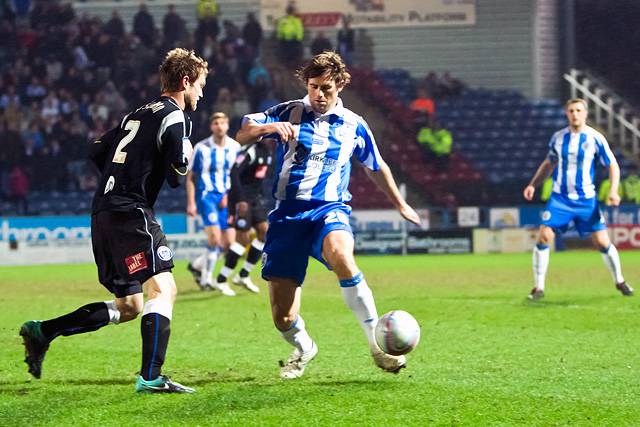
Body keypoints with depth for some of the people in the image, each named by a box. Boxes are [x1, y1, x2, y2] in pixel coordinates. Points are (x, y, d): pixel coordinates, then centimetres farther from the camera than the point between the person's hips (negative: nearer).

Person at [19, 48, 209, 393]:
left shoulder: (137, 115, 22)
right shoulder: (174, 117, -5)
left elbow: (97, 152, 24)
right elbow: (177, 176, -11)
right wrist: (186, 156, 9)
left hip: (103, 215, 9)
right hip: (131, 214, -9)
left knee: (128, 306, 14)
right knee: (163, 289, -17)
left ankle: (42, 332, 12)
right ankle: (150, 377, -29)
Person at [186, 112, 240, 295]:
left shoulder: (235, 147, 4)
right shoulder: (202, 148, -5)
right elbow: (190, 177, 0)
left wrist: (230, 196, -1)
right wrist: (191, 203, -6)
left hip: (226, 198, 5)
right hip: (207, 196, -5)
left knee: (228, 243, 3)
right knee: (215, 238, -19)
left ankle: (198, 265, 26)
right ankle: (207, 278, -5)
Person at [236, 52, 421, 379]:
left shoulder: (353, 126, 9)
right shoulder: (289, 113, 6)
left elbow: (376, 168, 25)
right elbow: (242, 135, -2)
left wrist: (400, 205, 33)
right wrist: (270, 127, -22)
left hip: (329, 209, -1)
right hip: (287, 214, 1)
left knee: (340, 255, -39)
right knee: (282, 317, -5)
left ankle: (377, 344, -30)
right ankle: (303, 349, 32)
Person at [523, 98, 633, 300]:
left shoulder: (595, 138, -7)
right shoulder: (558, 137, 2)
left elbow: (613, 166, -2)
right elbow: (549, 163, 19)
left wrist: (613, 190, -16)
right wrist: (533, 184, 10)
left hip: (586, 200, -2)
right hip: (560, 198, 2)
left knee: (602, 242, -2)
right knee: (544, 236, -13)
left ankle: (619, 281, 22)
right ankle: (538, 287, -4)